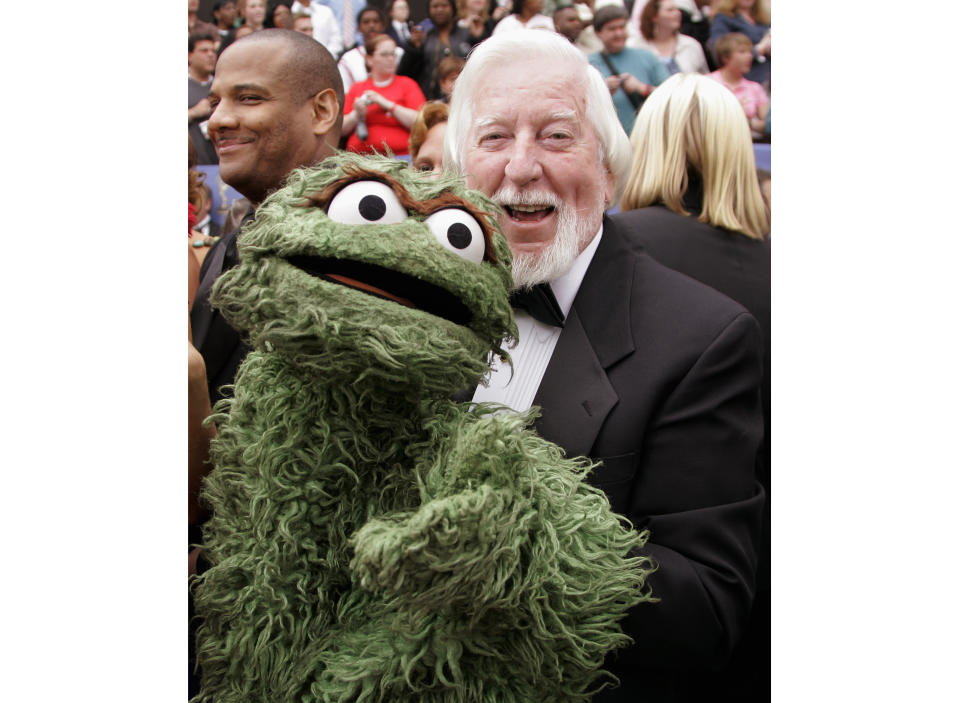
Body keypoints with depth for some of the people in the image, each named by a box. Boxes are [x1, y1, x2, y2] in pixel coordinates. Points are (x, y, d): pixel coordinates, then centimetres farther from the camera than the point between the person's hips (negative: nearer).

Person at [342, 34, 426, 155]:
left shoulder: (407, 84, 13)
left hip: (399, 156, -2)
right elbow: (342, 129, 14)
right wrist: (357, 114, -4)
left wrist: (388, 104, -5)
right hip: (360, 157, 2)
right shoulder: (357, 88, 18)